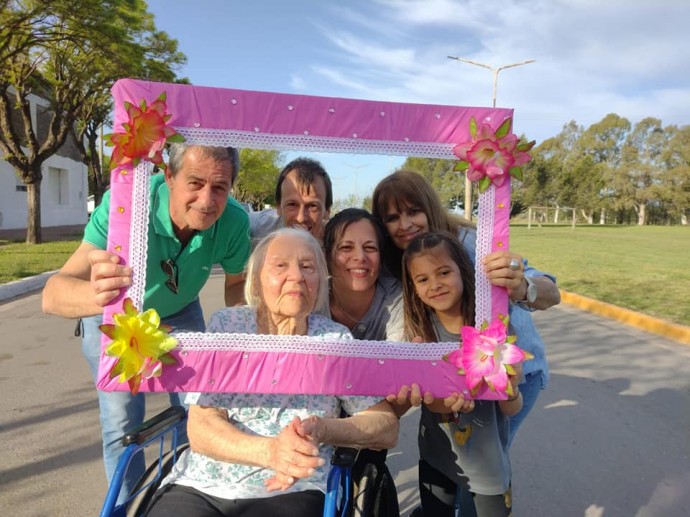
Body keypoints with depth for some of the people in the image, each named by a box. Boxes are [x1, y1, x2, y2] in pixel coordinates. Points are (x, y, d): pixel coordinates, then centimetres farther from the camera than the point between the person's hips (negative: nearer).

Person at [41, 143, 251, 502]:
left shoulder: (234, 222, -30)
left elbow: (237, 284, -10)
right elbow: (53, 295, -47)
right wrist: (95, 294, -67)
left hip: (180, 313, 2)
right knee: (122, 424, -2)